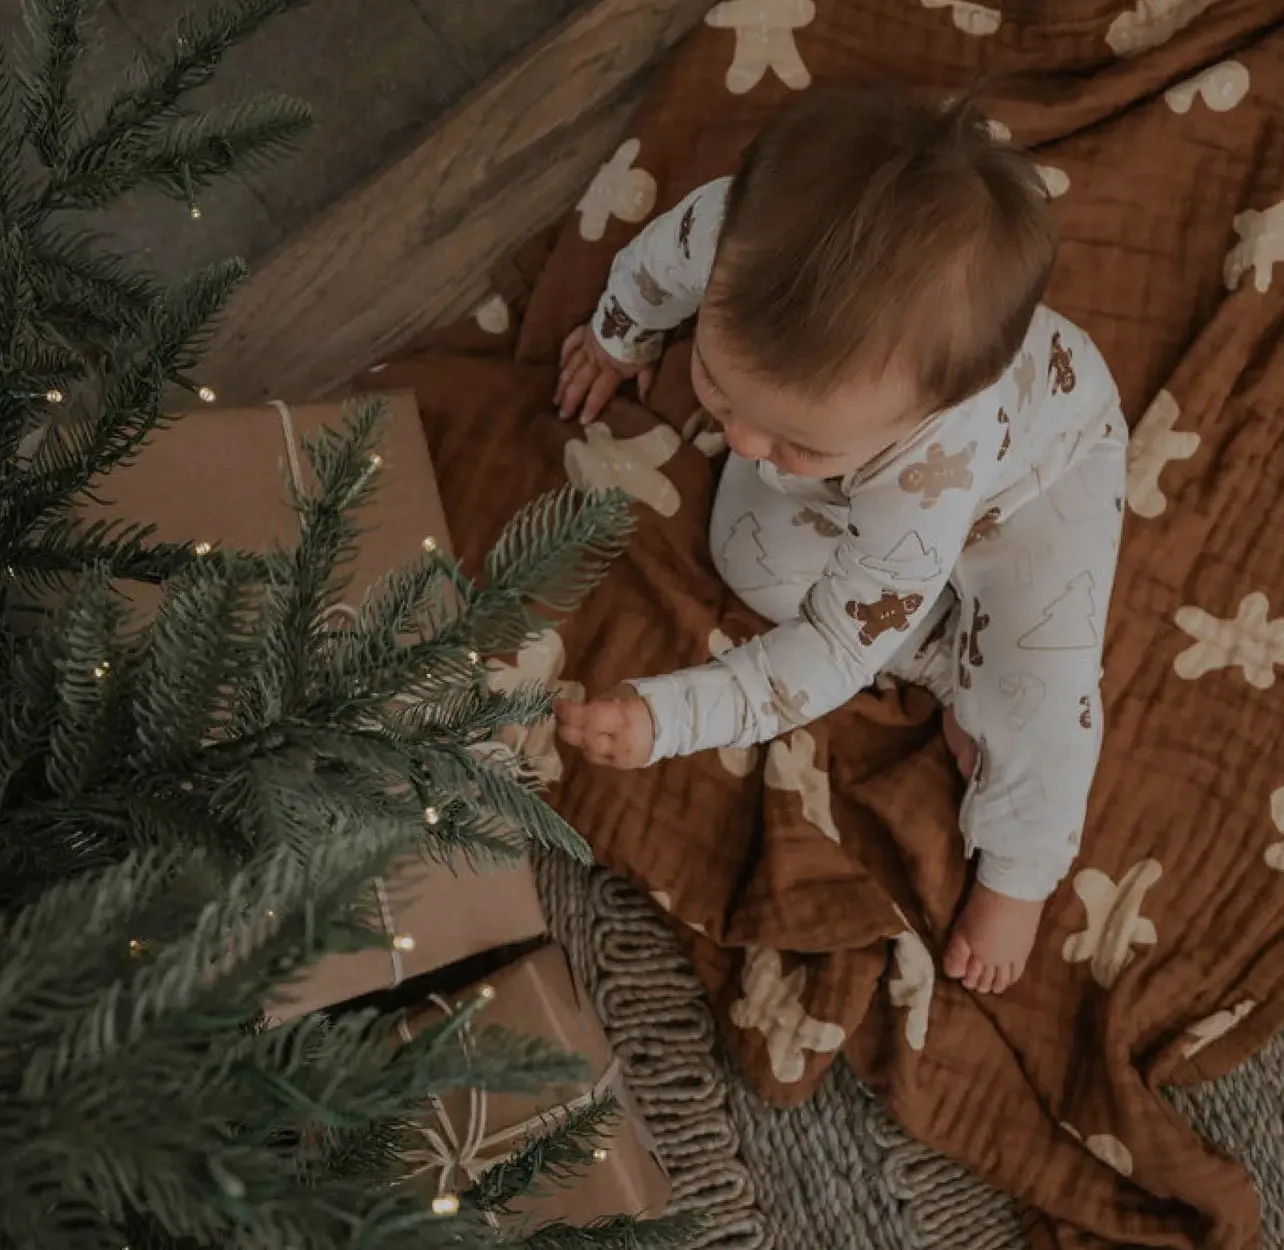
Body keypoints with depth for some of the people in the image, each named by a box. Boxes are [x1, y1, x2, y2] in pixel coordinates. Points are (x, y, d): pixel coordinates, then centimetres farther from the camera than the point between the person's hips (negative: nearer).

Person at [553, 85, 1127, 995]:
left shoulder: (933, 478, -51)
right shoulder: (738, 231, -42)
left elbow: (837, 649, -35)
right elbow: (661, 264, -13)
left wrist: (668, 718, -42)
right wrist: (620, 341, 8)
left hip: (1040, 456, -5)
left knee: (1035, 684, -15)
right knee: (756, 560, -9)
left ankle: (1021, 862, 15)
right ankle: (947, 657, 11)